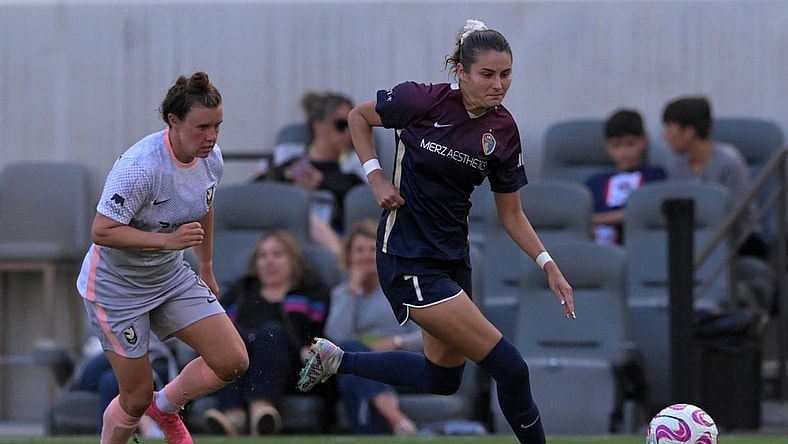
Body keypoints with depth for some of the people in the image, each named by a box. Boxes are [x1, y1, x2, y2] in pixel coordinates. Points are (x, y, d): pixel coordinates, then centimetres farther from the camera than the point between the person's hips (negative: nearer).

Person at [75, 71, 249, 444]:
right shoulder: (140, 166, -30)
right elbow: (102, 231, -31)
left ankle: (166, 406, 22)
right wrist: (168, 239, -38)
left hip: (171, 277, 7)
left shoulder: (211, 159, -7)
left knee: (233, 363, -6)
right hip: (117, 287, -7)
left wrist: (206, 267, 23)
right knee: (137, 398, -2)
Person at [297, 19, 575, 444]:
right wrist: (376, 177, -10)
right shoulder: (423, 100, -15)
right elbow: (358, 116, 2)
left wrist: (547, 264, -3)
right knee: (509, 367, -14)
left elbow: (511, 214, 8)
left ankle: (336, 360, 36)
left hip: (453, 257, 7)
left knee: (442, 379, 20)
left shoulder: (503, 131, 0)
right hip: (407, 260, -7)